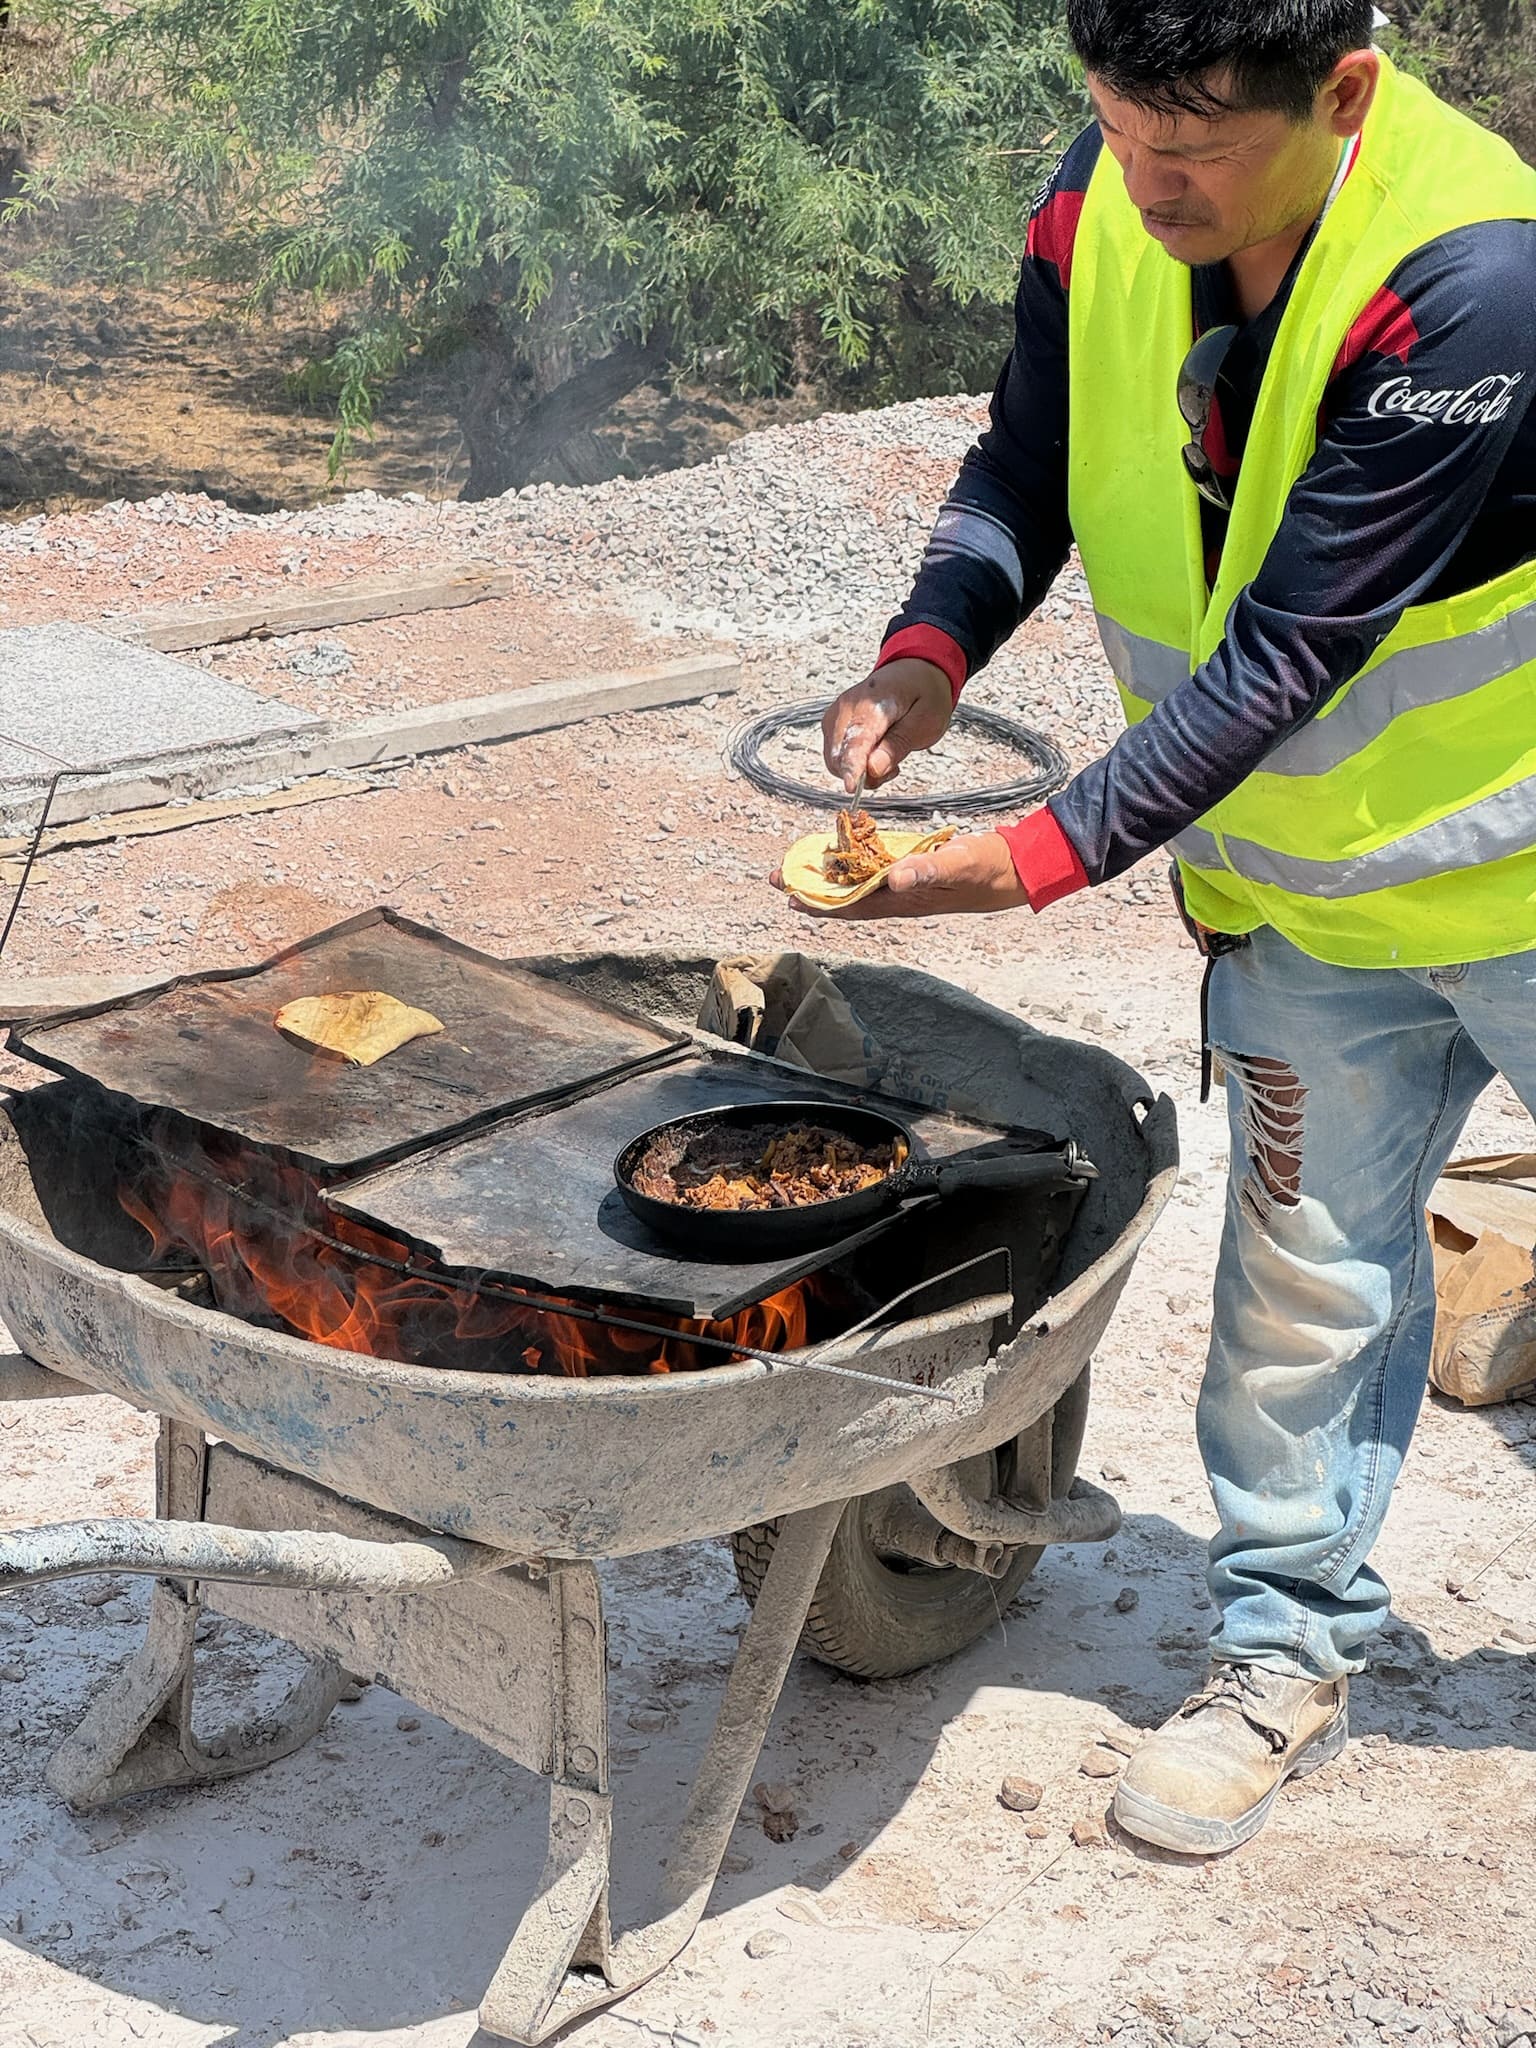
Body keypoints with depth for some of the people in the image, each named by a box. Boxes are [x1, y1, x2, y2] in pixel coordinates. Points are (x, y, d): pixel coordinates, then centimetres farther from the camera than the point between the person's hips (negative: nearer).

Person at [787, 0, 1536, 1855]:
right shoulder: (1098, 213, -12)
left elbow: (1289, 653, -31)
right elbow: (1023, 470, 2)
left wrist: (1041, 858, -31)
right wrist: (932, 650, -18)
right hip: (1310, 889, 5)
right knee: (1304, 1265, 12)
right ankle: (1286, 1649, 30)